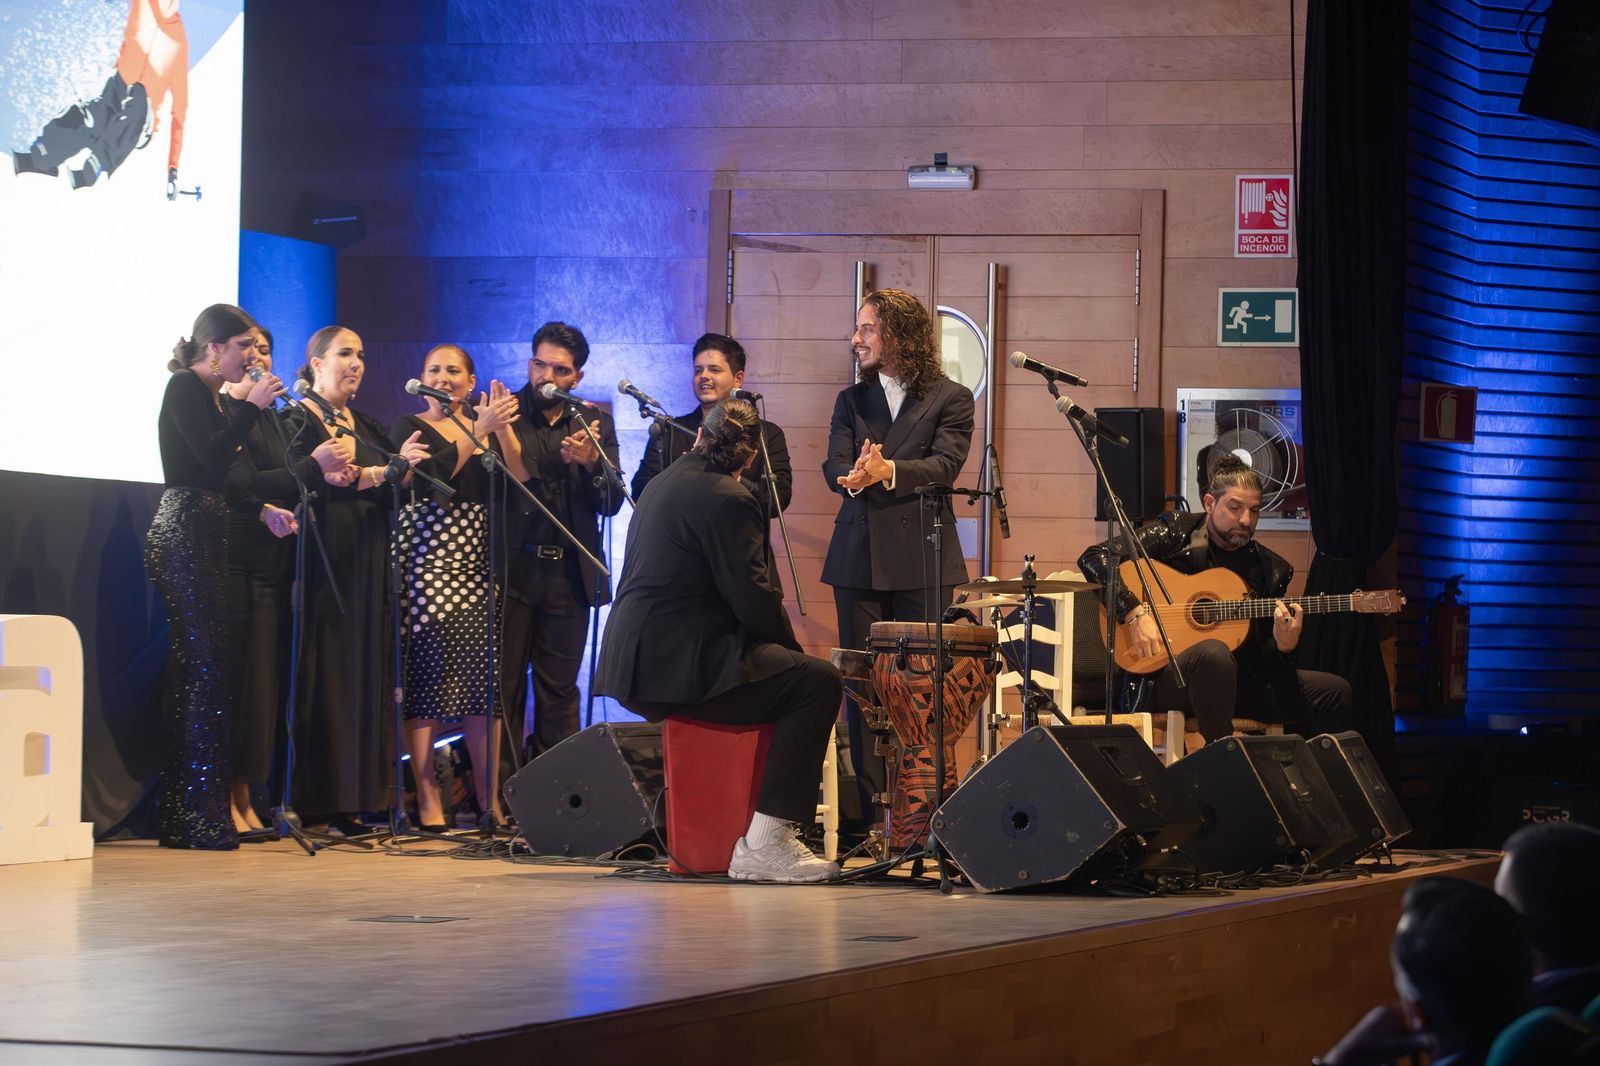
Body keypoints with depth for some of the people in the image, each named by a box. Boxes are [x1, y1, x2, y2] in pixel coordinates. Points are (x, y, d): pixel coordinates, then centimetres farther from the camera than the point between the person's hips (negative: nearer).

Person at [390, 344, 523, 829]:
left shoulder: (486, 427, 16)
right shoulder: (410, 428, 4)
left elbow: (520, 480, 3)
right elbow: (433, 474, -15)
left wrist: (503, 429, -9)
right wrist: (480, 428, -17)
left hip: (478, 565, 4)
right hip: (428, 564, -4)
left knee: (484, 677, 0)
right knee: (426, 675, -7)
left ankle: (489, 796, 4)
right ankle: (428, 797, -4)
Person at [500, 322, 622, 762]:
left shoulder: (596, 425, 9)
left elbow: (611, 503, 3)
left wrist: (591, 462, -16)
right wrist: (493, 428, -24)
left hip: (568, 574, 2)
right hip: (512, 571, -2)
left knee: (559, 691, 6)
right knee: (504, 686, 0)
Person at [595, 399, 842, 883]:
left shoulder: (664, 483, 18)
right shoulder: (727, 500, -13)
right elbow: (752, 597, -16)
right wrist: (791, 649, 2)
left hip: (635, 662, 10)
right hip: (677, 667, -10)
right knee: (817, 682, -12)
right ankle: (765, 845, -16)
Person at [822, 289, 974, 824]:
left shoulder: (950, 399, 4)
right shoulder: (851, 400, 15)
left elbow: (945, 465, -10)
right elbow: (835, 464, 2)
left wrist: (887, 471, -27)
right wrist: (853, 478, -23)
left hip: (922, 558, -3)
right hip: (859, 555, 3)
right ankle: (870, 809, 3)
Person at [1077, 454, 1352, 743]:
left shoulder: (1271, 569, 12)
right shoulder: (1176, 533, 1)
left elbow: (1262, 657, 11)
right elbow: (1094, 558, -8)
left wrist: (1283, 646, -13)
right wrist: (1135, 613, -20)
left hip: (1239, 680, 5)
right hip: (1166, 675, -5)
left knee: (1335, 692, -10)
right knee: (1215, 653, -40)